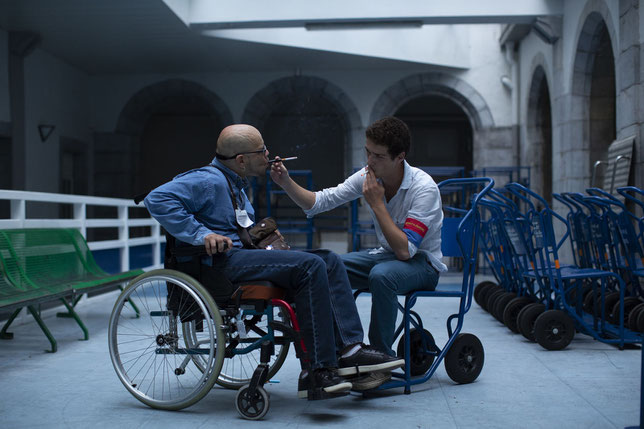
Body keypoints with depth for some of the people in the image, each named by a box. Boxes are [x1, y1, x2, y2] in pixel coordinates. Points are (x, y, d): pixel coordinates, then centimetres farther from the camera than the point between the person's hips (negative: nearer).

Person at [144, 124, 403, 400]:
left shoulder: (235, 184, 26)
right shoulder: (209, 180, -7)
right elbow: (158, 199, -19)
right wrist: (202, 234, -22)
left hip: (243, 255, 10)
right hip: (222, 262, -10)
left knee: (330, 261, -4)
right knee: (309, 266, -26)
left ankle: (349, 349, -15)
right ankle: (320, 371, -27)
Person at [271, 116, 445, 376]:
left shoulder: (423, 188, -24)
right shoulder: (368, 176, -6)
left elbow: (405, 250, -29)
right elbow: (320, 202, -3)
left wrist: (377, 204, -26)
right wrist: (286, 182, -18)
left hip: (423, 262, -6)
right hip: (387, 255, 6)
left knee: (381, 275, -38)